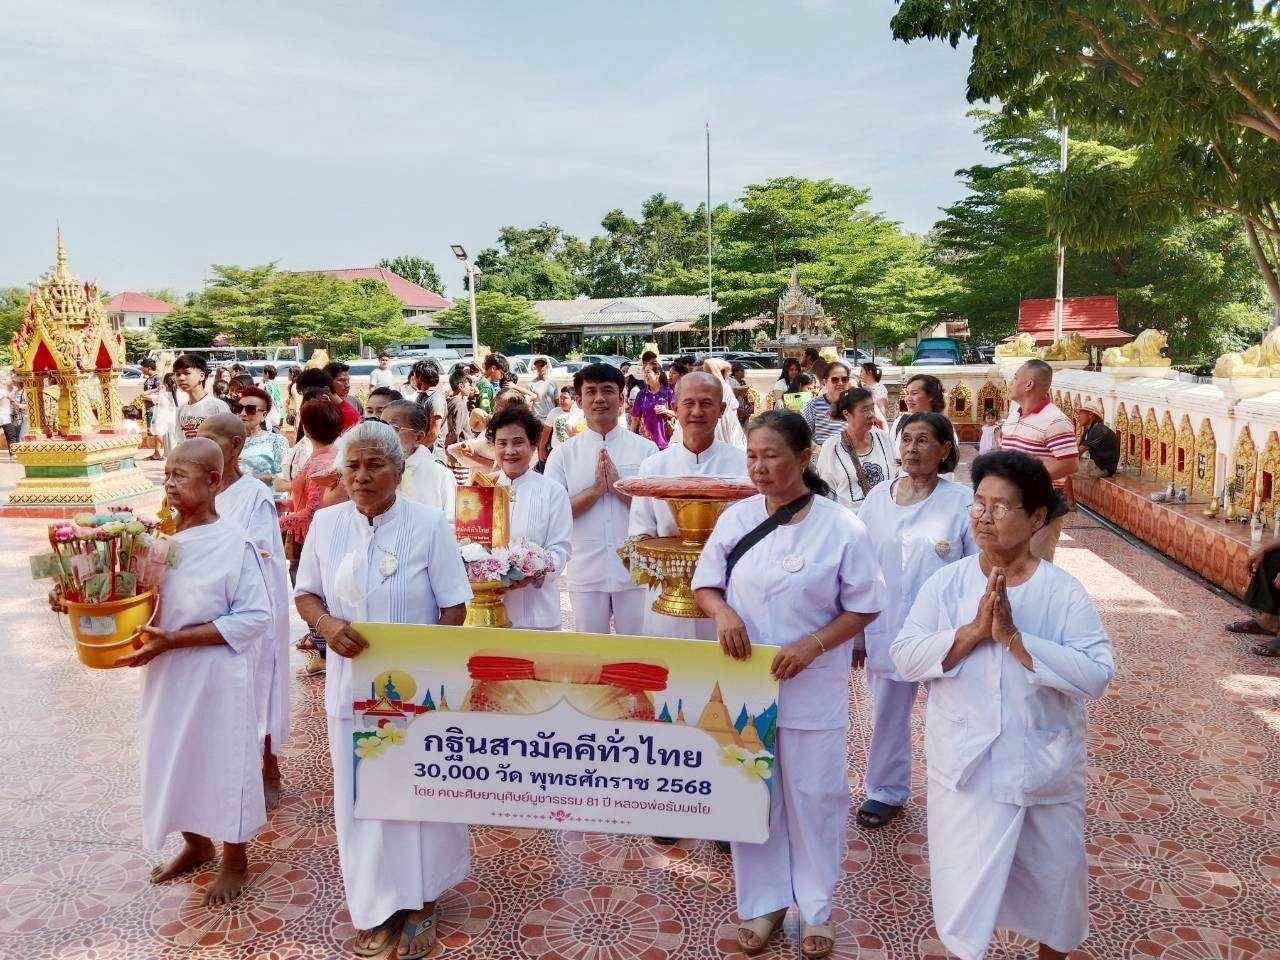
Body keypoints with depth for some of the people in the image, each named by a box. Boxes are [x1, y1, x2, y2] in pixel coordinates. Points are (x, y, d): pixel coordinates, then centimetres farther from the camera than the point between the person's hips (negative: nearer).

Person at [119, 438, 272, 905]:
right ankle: (196, 843, 42)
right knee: (174, 756, 19)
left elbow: (255, 617, -20)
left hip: (216, 674, -6)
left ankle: (235, 858, 31)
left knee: (222, 758, 9)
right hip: (167, 672, 6)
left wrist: (173, 640, -23)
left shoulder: (233, 543, -18)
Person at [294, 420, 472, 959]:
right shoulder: (327, 522, 0)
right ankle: (376, 907, 31)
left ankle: (420, 904, 29)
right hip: (352, 686, 3)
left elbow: (453, 605, -7)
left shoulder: (430, 524, -10)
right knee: (359, 795, 11)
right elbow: (305, 594, 8)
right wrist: (326, 624, -13)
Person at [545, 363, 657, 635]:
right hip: (585, 572, 1)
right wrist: (596, 489, -13)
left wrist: (619, 486, -14)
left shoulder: (645, 449, 1)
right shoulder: (563, 454, 3)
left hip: (635, 570, 0)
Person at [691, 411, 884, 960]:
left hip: (812, 687, -2)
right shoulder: (736, 518, -1)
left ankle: (815, 908, 31)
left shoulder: (841, 528, -10)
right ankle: (763, 902, 33)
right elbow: (705, 583, 6)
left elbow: (864, 607, -4)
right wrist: (723, 613, -16)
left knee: (814, 797, 9)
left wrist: (812, 645, -17)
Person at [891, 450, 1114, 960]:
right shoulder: (946, 583, -5)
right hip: (964, 765, 0)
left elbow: (1095, 676, -19)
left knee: (1054, 878, 20)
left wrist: (1013, 636, -25)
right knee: (964, 885, 9)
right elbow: (904, 657, -12)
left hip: (1045, 766, 0)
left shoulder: (1064, 592, -9)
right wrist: (974, 630, -23)